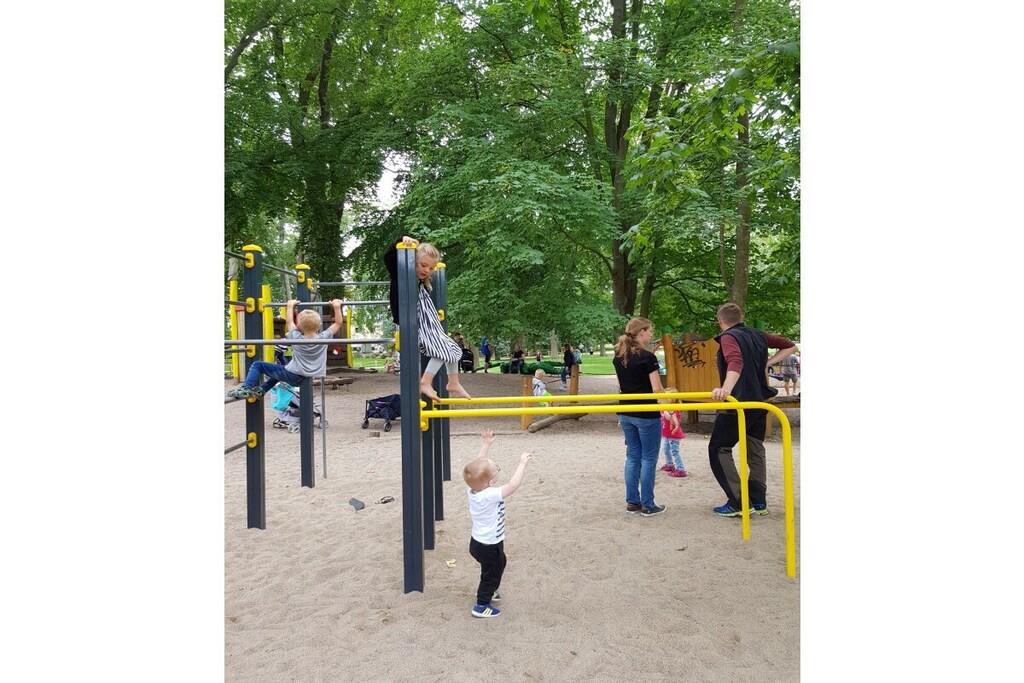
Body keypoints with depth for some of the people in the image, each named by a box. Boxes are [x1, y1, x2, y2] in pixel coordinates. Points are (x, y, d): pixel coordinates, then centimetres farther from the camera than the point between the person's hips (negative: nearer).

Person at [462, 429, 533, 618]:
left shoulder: (472, 488, -14)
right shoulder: (490, 495, -36)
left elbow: (478, 465, -1)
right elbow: (513, 485, -40)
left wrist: (486, 445, 2)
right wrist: (522, 463, -31)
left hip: (479, 540, 9)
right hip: (488, 546, -9)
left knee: (500, 562, 32)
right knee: (491, 573, 14)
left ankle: (487, 590, 52)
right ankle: (481, 606, 27)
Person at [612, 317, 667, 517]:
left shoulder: (618, 357, 6)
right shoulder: (647, 357, -15)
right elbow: (657, 389, -15)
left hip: (626, 414, 7)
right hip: (647, 415, -7)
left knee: (632, 456, 14)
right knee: (648, 459, 3)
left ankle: (632, 501, 18)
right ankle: (647, 505, 8)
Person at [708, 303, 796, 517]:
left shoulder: (728, 337, -12)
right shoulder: (758, 336, 10)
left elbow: (736, 362, -33)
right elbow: (789, 346, 20)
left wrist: (726, 389, -48)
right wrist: (767, 363, 12)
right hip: (759, 403, 8)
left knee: (718, 449, 3)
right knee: (755, 451, 16)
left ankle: (739, 503, -2)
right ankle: (759, 502, 18)